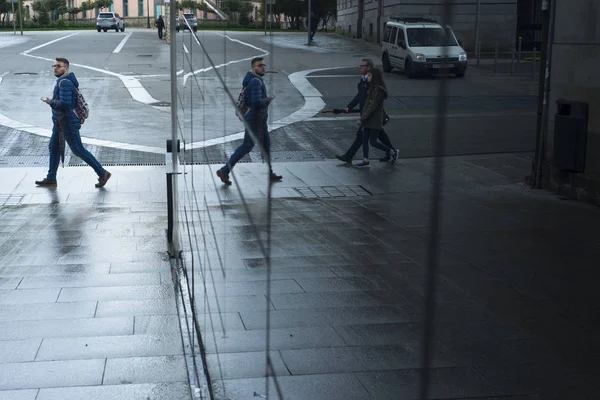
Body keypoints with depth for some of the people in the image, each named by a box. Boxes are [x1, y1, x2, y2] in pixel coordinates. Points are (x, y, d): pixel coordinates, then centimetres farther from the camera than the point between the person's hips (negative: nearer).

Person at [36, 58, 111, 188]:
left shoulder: (65, 83, -22)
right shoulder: (63, 80, 11)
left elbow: (64, 104, -31)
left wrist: (50, 101, -17)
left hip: (68, 123, -10)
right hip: (59, 122, 11)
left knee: (78, 150, -4)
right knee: (53, 147, 15)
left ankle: (102, 174, 3)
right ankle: (51, 178, 25)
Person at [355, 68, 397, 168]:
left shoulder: (378, 90, -19)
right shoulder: (372, 88, 11)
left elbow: (372, 106, -21)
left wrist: (362, 119, -21)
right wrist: (362, 117, 13)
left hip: (375, 120, -9)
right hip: (368, 119, 9)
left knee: (373, 142, -3)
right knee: (364, 139, 6)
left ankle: (392, 152, 14)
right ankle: (365, 161, 10)